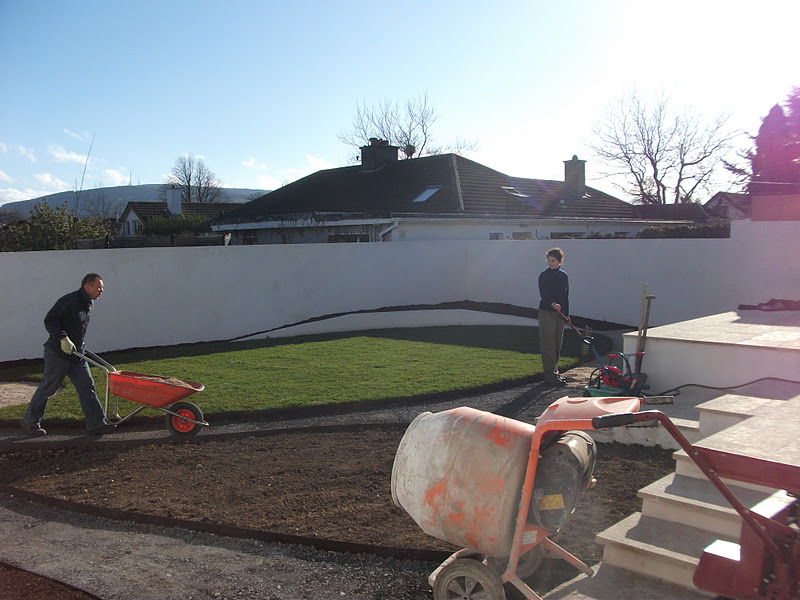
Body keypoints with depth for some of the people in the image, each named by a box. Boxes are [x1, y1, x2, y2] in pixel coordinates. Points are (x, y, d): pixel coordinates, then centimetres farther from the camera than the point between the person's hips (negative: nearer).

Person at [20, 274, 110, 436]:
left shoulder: (88, 304, 10)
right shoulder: (68, 301, -18)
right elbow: (49, 321, -20)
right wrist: (63, 338, -28)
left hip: (76, 354, 8)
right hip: (58, 354, -8)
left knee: (87, 386, 1)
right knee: (47, 388, 4)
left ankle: (96, 423, 1)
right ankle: (30, 422, 20)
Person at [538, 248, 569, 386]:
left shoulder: (563, 276, 12)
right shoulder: (543, 276, -4)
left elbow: (566, 296, 17)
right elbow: (543, 294, -16)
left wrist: (567, 314, 15)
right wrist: (553, 304, -34)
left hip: (560, 313, 6)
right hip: (546, 312, -6)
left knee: (557, 345, 11)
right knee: (548, 345, -7)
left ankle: (554, 372, 21)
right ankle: (551, 376, -6)